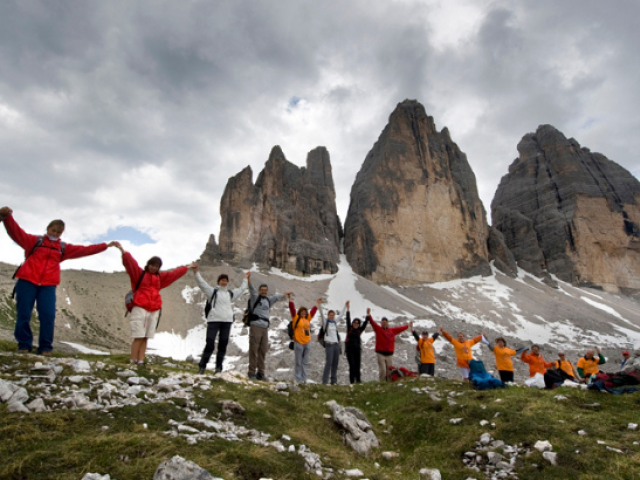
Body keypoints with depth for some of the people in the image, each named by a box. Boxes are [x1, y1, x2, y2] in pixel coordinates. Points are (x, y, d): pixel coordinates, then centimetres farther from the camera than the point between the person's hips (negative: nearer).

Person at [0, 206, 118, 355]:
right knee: (23, 314, 0)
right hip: (27, 281, -2)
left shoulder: (63, 248, 18)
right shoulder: (34, 240, 10)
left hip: (48, 285, 2)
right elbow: (16, 231, -4)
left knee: (48, 316, -5)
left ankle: (45, 347, 3)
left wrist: (106, 245, 14)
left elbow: (85, 250, 18)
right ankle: (24, 345, 14)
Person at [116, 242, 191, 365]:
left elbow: (174, 273, 28)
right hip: (140, 309, -5)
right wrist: (122, 250, -24)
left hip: (154, 311, 5)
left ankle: (140, 361, 6)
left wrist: (187, 268, 37)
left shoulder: (160, 277, 18)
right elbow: (130, 262, -10)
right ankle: (132, 361, -2)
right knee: (138, 337, -8)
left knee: (145, 338, 4)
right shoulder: (139, 273, 4)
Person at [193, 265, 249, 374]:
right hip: (213, 320, -4)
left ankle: (218, 367, 14)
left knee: (223, 344, 5)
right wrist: (196, 272, -10)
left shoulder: (231, 293, 18)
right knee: (210, 344, -8)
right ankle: (202, 366, 3)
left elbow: (241, 289, 31)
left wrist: (246, 279, 38)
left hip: (227, 321, 4)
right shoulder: (213, 291, 7)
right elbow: (202, 283, -2)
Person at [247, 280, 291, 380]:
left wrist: (285, 293, 53)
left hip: (265, 328, 6)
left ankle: (260, 373, 12)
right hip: (255, 326, -6)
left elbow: (277, 297, 39)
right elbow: (252, 289, -10)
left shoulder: (268, 300, 23)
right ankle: (252, 372, -2)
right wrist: (249, 279, -26)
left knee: (263, 351, 5)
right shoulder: (255, 297, 6)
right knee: (253, 350, -7)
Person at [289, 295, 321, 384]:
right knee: (298, 362, -1)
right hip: (298, 342, -5)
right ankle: (298, 379, 5)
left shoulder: (308, 318, 14)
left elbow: (313, 311, 26)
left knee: (305, 362, 7)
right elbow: (292, 309, -6)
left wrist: (317, 304, 33)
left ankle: (304, 379, 13)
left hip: (307, 343, 5)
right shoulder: (296, 318, 1)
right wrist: (290, 299, -12)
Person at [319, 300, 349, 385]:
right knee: (328, 363, -12)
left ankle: (334, 381, 12)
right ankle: (325, 381, -8)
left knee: (335, 363, 5)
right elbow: (321, 314, -14)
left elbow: (341, 314, 22)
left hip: (336, 344, 6)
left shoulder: (335, 322, 13)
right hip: (329, 344, -6)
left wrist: (346, 306, 25)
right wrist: (319, 305, -27)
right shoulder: (325, 322, 0)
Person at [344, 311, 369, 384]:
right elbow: (348, 320, -4)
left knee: (357, 365, 2)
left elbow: (365, 324, 3)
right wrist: (348, 310, -10)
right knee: (352, 365, -6)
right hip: (349, 349, -3)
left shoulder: (360, 330, 10)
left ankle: (358, 380, 9)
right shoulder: (349, 328, 4)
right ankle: (352, 381, -1)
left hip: (357, 349, 3)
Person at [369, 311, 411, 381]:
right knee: (382, 370, -11)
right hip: (381, 353, -4)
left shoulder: (392, 330, 15)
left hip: (389, 354, 4)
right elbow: (373, 323, -11)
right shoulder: (378, 329, 3)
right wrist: (369, 315, -27)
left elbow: (400, 328, 28)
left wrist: (408, 326, 39)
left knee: (389, 371, 5)